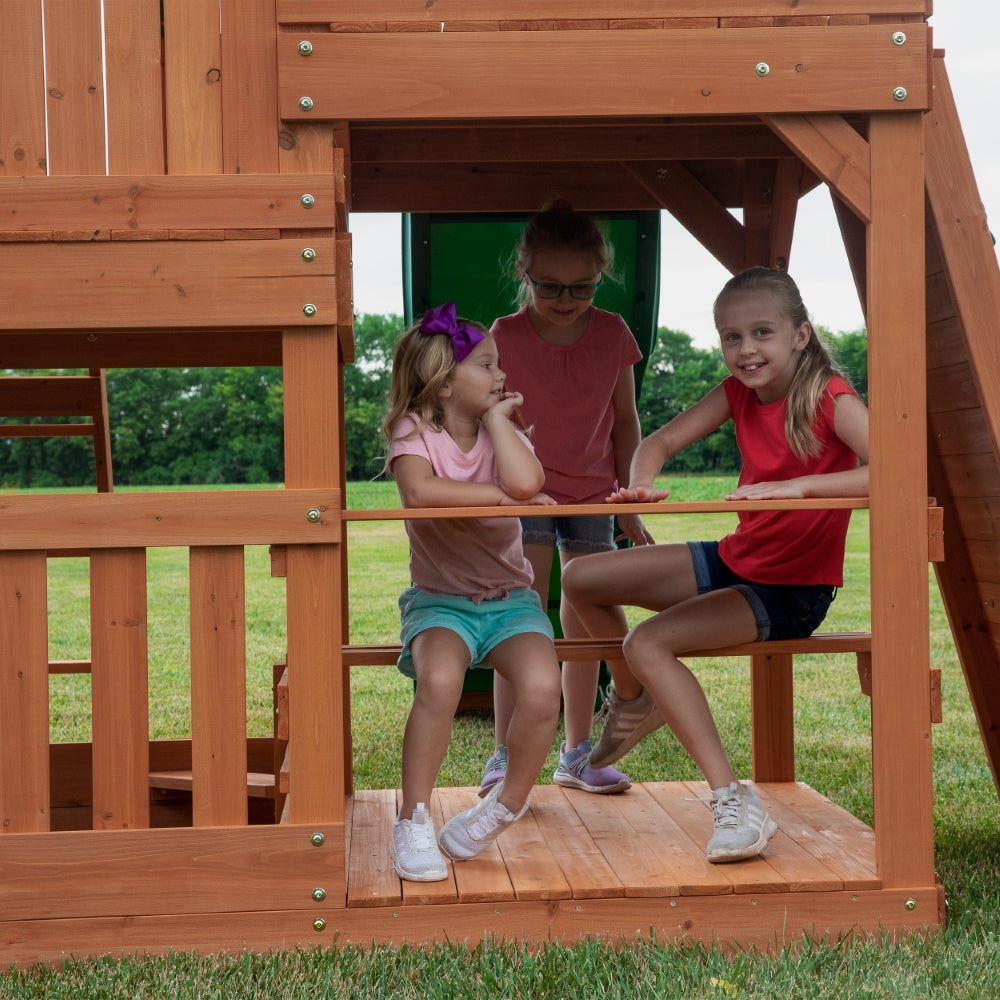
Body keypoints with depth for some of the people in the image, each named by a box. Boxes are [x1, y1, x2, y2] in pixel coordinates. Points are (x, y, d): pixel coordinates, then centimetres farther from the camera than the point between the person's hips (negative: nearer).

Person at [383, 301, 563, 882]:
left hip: (510, 599, 2)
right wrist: (507, 495, -21)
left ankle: (509, 802, -1)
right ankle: (414, 823, -16)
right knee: (439, 681, -35)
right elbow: (420, 493, -29)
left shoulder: (505, 432, 2)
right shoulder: (415, 432, -5)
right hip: (439, 599, -2)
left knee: (543, 687, -28)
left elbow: (525, 479, -24)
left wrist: (497, 416, -10)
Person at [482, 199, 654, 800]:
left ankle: (578, 754, 18)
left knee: (585, 627, 7)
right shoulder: (506, 338, -12)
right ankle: (507, 756, -4)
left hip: (593, 495, 3)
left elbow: (625, 420, 5)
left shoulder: (613, 334, -4)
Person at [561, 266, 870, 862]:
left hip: (793, 589, -7)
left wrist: (796, 486, -42)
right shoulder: (738, 394, -1)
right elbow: (662, 441, 5)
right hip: (734, 561, 8)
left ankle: (738, 804, -27)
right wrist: (642, 485, -18)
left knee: (649, 642, -28)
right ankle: (636, 702, 29)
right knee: (582, 580, 5)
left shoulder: (830, 398, -20)